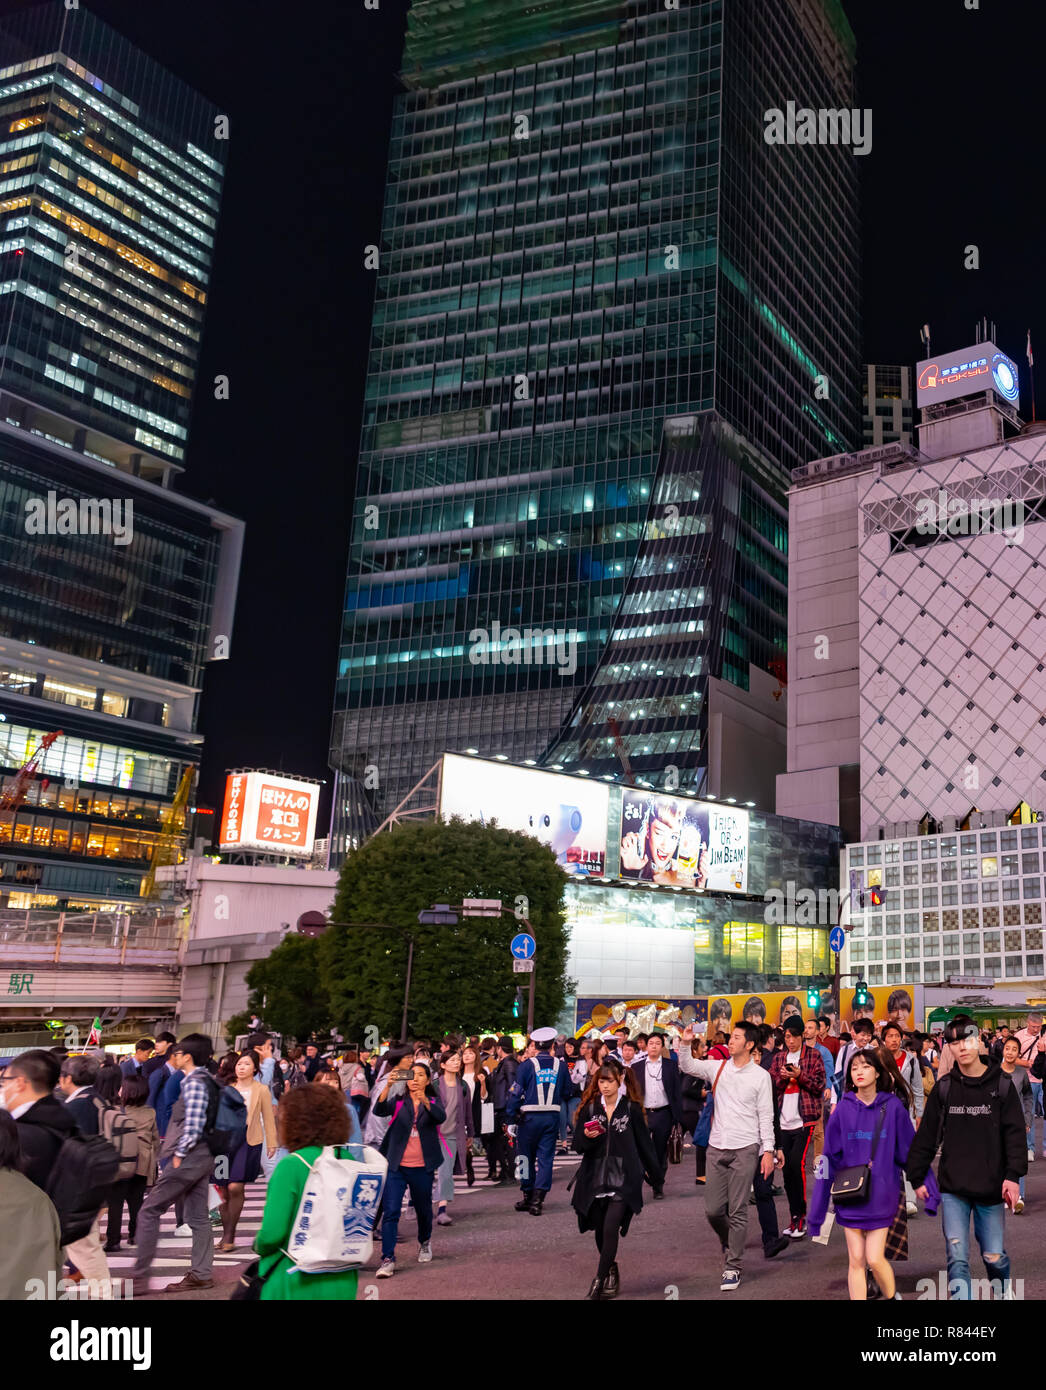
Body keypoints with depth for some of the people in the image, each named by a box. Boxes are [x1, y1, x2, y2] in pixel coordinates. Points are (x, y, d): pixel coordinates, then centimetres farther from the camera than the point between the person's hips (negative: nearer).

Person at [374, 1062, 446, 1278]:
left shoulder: (433, 1102, 4)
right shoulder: (399, 1102, 4)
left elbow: (441, 1117, -19)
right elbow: (379, 1110, -16)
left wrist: (425, 1101, -37)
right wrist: (387, 1086, -33)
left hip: (422, 1167, 1)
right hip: (396, 1165, 0)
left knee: (423, 1209, 15)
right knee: (390, 1211, -10)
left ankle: (425, 1242, 41)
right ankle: (387, 1259, -6)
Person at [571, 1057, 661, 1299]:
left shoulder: (631, 1109, 0)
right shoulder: (589, 1109, 4)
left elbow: (644, 1143, 7)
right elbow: (577, 1145, 5)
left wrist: (656, 1177, 13)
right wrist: (587, 1137, -18)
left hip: (623, 1178, -3)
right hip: (595, 1178, 3)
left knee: (610, 1228, -15)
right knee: (600, 1231, 11)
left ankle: (599, 1280, -5)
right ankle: (612, 1273, 33)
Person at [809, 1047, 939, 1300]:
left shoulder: (893, 1106, -3)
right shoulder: (843, 1109, -1)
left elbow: (910, 1149, 4)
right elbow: (830, 1158, 2)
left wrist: (923, 1183, -3)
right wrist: (817, 1209, 1)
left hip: (881, 1195, -1)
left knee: (874, 1259, -3)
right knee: (856, 1261, 4)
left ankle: (892, 1295, 25)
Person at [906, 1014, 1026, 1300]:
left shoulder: (1002, 1085, -1)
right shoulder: (943, 1088, 2)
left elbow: (1015, 1134, -4)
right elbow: (926, 1135, 5)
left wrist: (1013, 1175, -15)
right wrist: (917, 1178, 4)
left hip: (991, 1190, 0)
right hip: (953, 1190, 1)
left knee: (994, 1256, 9)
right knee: (957, 1258, -6)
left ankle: (1004, 1292, 40)